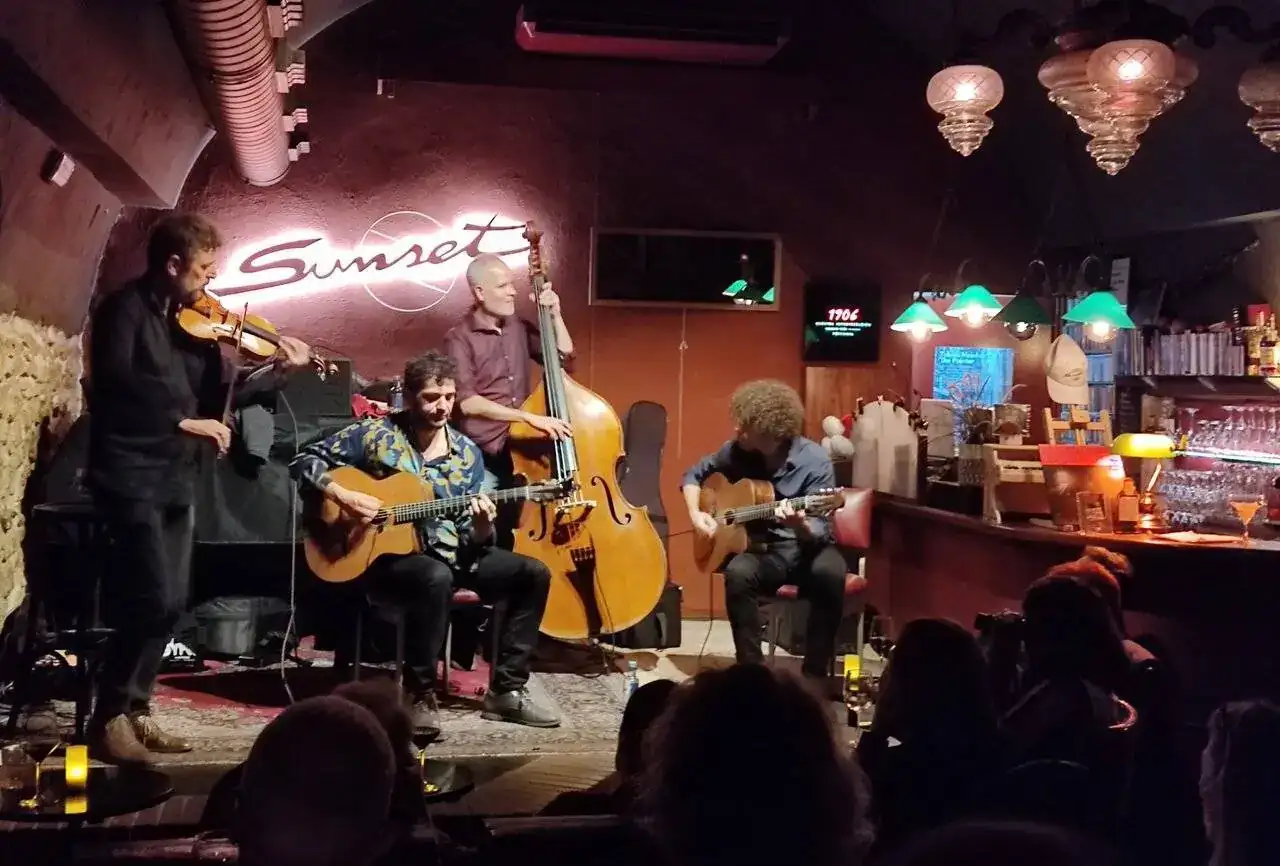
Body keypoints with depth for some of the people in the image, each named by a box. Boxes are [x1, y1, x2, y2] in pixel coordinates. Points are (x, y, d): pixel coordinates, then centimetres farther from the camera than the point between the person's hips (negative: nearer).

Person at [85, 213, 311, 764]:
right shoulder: (124, 309, -8)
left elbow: (218, 396, 14)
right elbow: (113, 382, -21)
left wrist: (281, 371, 5)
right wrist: (184, 421, -20)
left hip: (176, 478, 8)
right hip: (131, 473, -8)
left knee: (170, 603, 9)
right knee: (154, 598, -14)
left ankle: (133, 710, 20)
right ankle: (109, 717, -1)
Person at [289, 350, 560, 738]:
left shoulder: (467, 453, 5)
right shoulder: (374, 433, -5)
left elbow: (473, 541, 5)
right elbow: (304, 460, -4)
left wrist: (481, 526, -20)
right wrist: (342, 495, -20)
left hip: (449, 553, 5)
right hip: (387, 552, -5)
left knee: (534, 573, -10)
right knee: (436, 579, -39)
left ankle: (506, 690, -2)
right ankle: (419, 695, -23)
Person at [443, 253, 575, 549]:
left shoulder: (518, 327, 11)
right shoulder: (459, 339, -9)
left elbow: (564, 354, 19)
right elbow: (466, 402, -20)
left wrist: (554, 314, 4)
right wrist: (529, 417, -28)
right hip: (483, 458, -5)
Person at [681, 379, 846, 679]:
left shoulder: (814, 461, -15)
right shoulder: (737, 451, -4)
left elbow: (820, 531, -17)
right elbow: (694, 474, 15)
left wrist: (799, 525, -41)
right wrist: (695, 513, -3)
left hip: (805, 549, -2)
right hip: (760, 549, 2)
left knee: (830, 572, -36)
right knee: (738, 572, -32)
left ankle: (815, 674, -23)